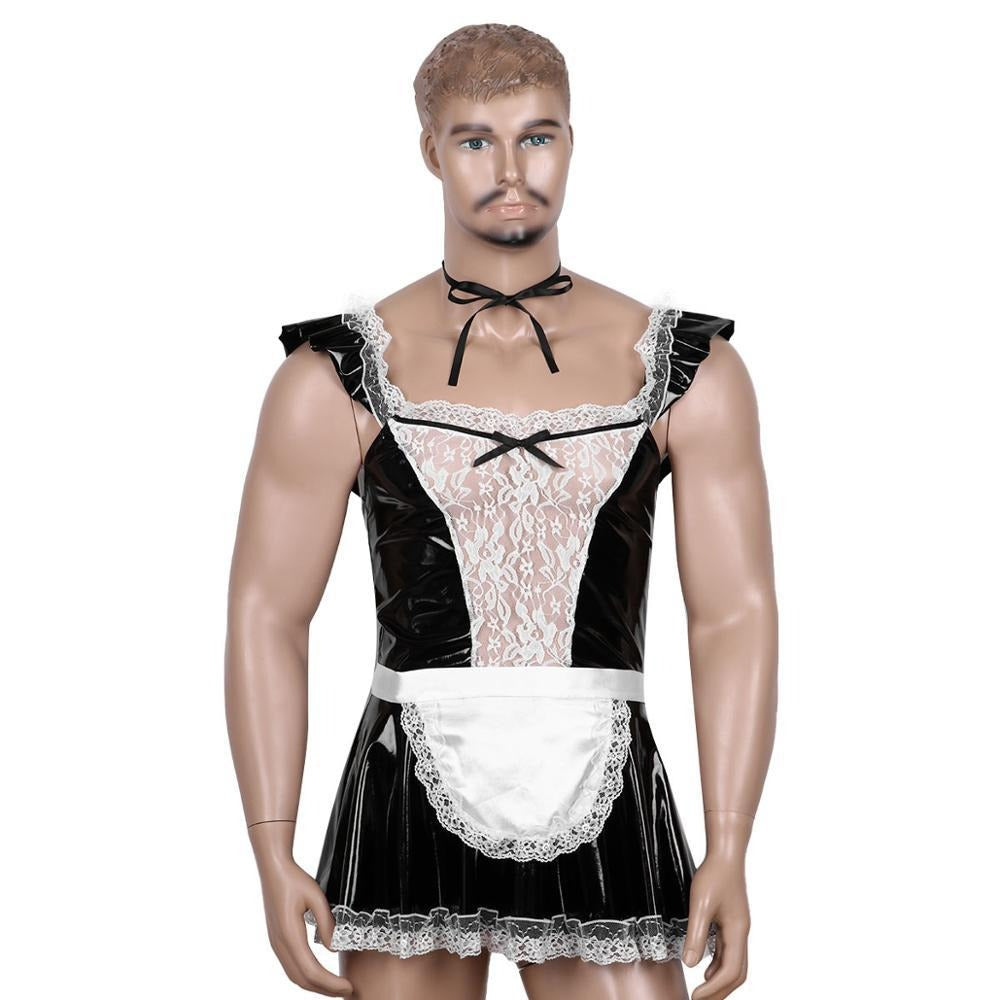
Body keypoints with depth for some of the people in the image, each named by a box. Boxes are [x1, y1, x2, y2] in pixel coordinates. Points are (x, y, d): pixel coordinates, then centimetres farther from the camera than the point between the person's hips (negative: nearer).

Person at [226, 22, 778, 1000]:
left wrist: (729, 854, -6)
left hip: (604, 820, 1)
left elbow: (736, 616, 2)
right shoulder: (339, 375, 2)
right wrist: (273, 859, -5)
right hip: (411, 816, 0)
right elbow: (266, 617, 2)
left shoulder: (685, 368, 4)